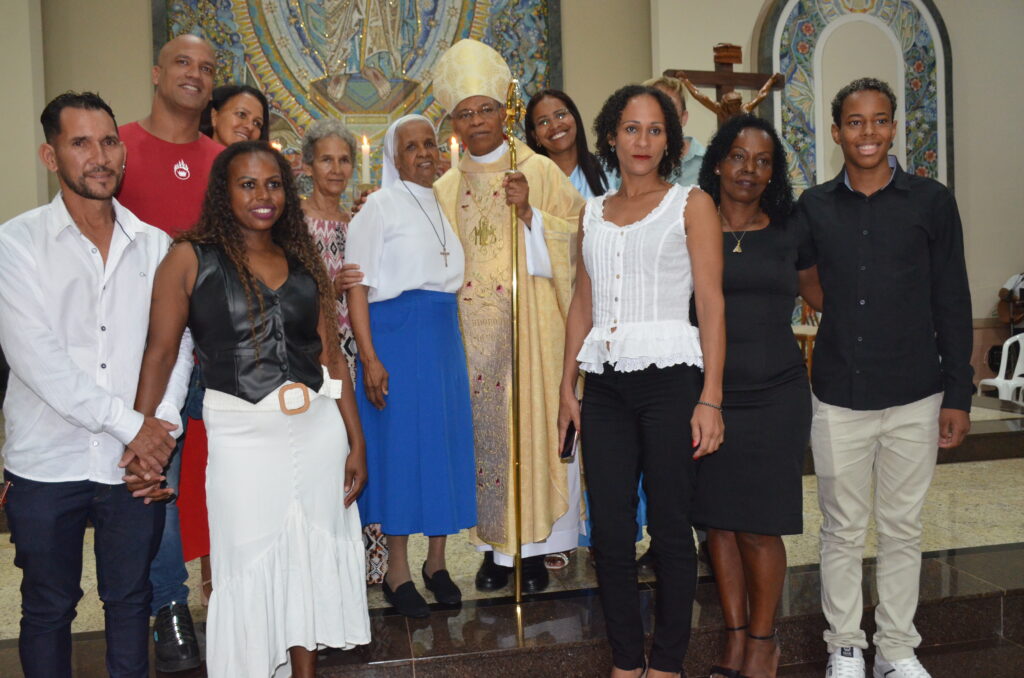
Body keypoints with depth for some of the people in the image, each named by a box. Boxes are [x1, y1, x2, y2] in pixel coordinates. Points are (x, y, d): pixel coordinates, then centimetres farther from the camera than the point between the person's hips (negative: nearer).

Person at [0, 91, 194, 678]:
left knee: (131, 601, 14)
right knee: (48, 609, 13)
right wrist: (131, 425, -15)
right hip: (47, 461, -2)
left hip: (138, 459, 2)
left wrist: (163, 423, -13)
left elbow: (176, 342, 3)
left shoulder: (155, 245, 5)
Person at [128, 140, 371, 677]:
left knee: (313, 556, 13)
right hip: (240, 433, -4)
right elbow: (159, 353, -8)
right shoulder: (191, 258, -4)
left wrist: (356, 441, 6)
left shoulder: (304, 263, 8)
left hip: (318, 426, 4)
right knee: (249, 567, 6)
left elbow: (331, 357, 8)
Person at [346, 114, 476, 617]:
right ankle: (397, 572, 9)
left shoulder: (444, 205, 16)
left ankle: (436, 562, 19)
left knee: (446, 439, 6)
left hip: (445, 335, 6)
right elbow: (357, 286, -9)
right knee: (401, 443, -3)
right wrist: (369, 357, -16)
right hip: (397, 334, -6)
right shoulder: (380, 205, -2)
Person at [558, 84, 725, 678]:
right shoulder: (593, 213, 16)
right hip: (605, 385, 4)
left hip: (669, 380, -4)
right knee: (610, 532, 5)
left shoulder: (692, 205, 3)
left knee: (671, 529, 2)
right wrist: (568, 387, 11)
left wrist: (711, 397, -11)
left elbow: (712, 303, -3)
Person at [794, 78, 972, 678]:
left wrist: (958, 394, -1)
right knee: (843, 531, 9)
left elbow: (953, 303, 2)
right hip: (839, 398, 1)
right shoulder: (813, 208, 3)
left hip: (915, 399, 0)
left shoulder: (932, 202, 0)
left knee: (903, 528, 11)